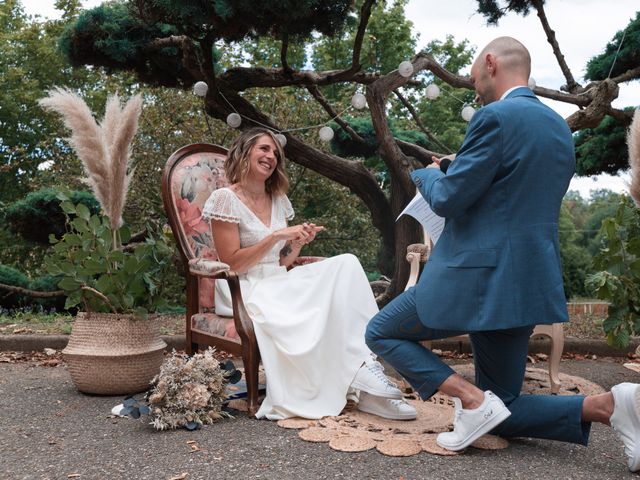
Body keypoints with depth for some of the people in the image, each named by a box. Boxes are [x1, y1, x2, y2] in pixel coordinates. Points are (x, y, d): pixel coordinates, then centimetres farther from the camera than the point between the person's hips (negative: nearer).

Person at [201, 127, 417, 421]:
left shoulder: (279, 200, 16)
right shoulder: (225, 199, -4)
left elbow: (281, 263, 15)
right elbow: (231, 264, -11)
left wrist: (298, 242, -5)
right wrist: (276, 236, -16)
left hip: (279, 285, 6)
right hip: (246, 291, -6)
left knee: (347, 263, -20)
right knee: (321, 309, -32)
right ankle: (363, 382, -16)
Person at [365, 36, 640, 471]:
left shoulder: (496, 117, -13)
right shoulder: (560, 127, 15)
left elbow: (448, 200, -14)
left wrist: (428, 175, 8)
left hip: (478, 278, -8)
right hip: (527, 283, 9)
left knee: (381, 334, 12)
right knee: (499, 411, 18)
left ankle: (473, 400, -5)